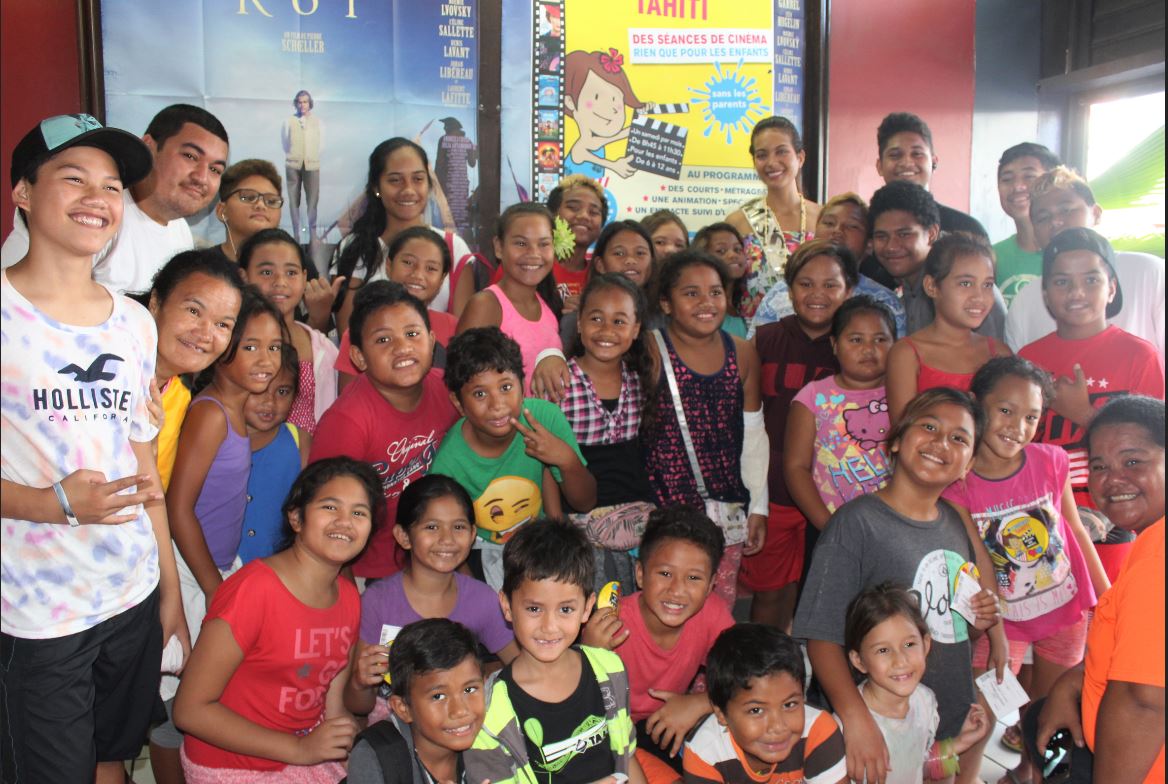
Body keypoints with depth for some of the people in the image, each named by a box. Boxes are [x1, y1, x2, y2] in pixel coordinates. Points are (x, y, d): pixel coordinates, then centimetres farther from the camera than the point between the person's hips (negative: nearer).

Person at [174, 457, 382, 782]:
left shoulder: (349, 597, 1)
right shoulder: (253, 589, -20)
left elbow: (334, 706, 9)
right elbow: (191, 709, -18)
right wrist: (299, 749, -21)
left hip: (310, 751, 7)